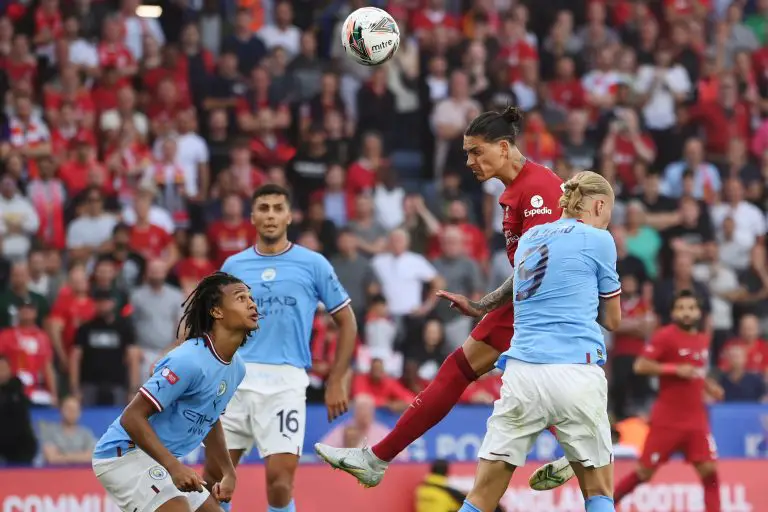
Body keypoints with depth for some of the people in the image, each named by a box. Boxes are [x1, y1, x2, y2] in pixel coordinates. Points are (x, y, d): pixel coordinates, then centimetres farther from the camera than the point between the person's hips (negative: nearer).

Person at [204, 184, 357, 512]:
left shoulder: (313, 265, 4)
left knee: (280, 479, -13)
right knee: (214, 475, 4)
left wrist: (336, 382, 3)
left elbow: (346, 322, 9)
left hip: (285, 383, -3)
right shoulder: (233, 266, 11)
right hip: (235, 379, 3)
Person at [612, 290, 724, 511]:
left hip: (696, 420, 5)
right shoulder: (665, 336, -10)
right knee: (645, 472, 1)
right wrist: (675, 369, -24)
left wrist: (708, 386, 8)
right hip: (667, 420, -5)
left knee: (709, 470, -6)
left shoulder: (703, 339, 11)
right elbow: (640, 366, -18)